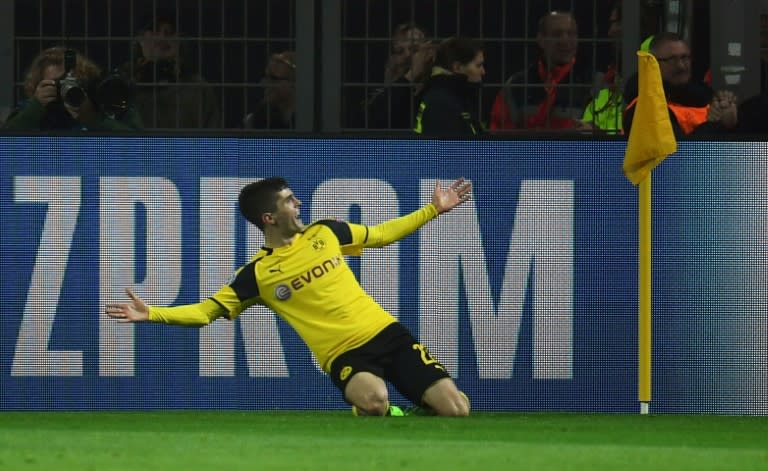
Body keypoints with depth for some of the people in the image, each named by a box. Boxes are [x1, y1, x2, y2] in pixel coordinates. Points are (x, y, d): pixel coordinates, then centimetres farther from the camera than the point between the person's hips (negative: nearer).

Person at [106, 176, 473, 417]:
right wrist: (151, 314, -13)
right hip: (345, 355, -3)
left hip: (386, 333, 3)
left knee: (455, 410, -12)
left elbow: (382, 235, 23)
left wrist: (434, 209, 21)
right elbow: (208, 311, 1)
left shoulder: (325, 232, 10)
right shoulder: (256, 274, 0)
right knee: (374, 399, -40)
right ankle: (381, 418, -3)